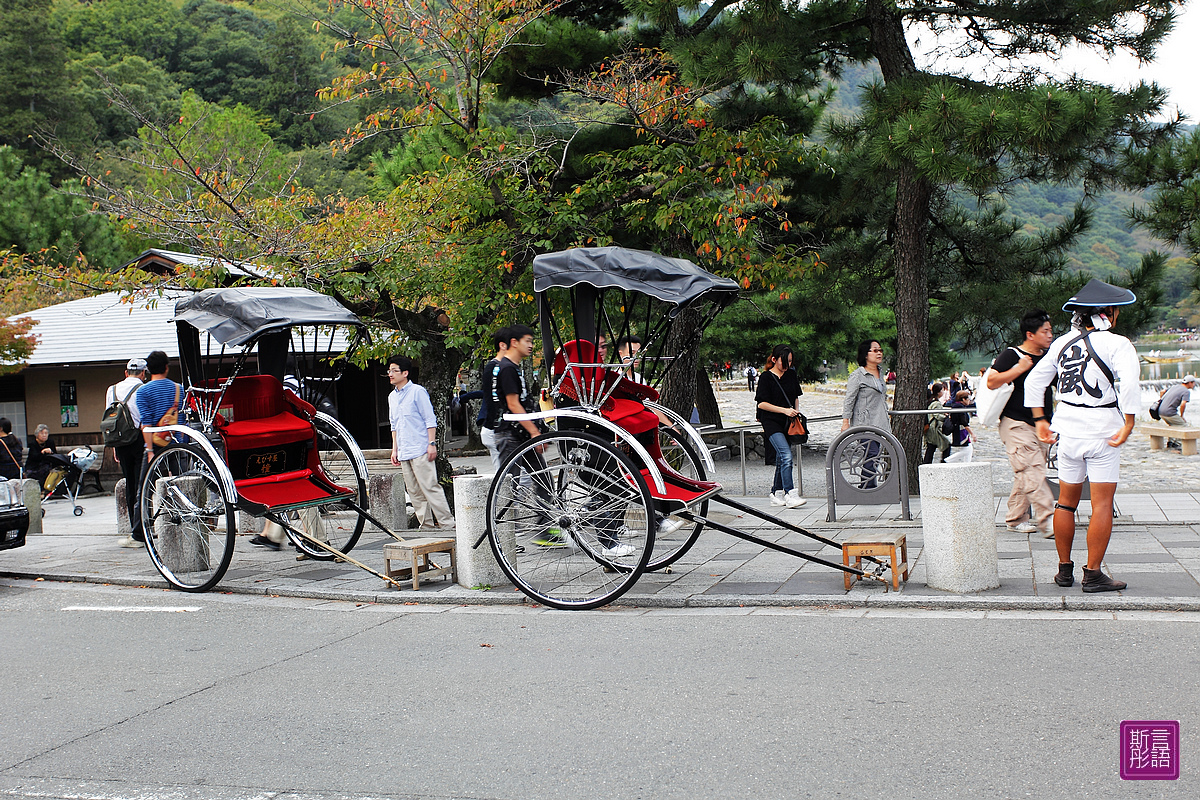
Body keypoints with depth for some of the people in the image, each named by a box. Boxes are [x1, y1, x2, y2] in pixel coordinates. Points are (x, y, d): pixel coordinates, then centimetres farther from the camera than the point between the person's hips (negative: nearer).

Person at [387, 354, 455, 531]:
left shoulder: (417, 391, -6)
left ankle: (447, 522, -6)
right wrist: (395, 449, 18)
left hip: (420, 450, -7)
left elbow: (430, 420, -7)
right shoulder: (392, 396, 15)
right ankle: (427, 524, 12)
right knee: (414, 491, 7)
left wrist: (432, 444, -13)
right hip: (404, 453, 7)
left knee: (430, 487, -10)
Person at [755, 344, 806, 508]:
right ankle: (790, 494, -24)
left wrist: (795, 413, 10)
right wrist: (784, 410, -15)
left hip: (787, 422, 6)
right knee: (786, 455, -20)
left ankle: (776, 494, 19)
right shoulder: (766, 377, -7)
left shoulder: (791, 374, 10)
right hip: (771, 422, -6)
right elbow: (761, 403, -11)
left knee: (782, 459, 10)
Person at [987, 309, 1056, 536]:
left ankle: (1016, 518, 18)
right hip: (1017, 424, -7)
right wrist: (1020, 368, -19)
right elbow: (991, 382, -17)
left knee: (1026, 475, 9)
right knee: (1033, 473, -13)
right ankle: (1049, 522, -17)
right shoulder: (1012, 355, -8)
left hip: (1040, 424, 7)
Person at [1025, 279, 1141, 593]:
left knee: (1066, 501, 14)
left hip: (1068, 432, 6)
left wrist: (1040, 419, 18)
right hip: (1102, 433, -6)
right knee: (1102, 504, -1)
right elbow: (1129, 383, -26)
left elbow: (1034, 380, 13)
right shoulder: (1116, 344, -10)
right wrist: (1128, 424, -20)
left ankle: (1064, 569, 21)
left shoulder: (1062, 342, 7)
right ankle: (1093, 574, -1)